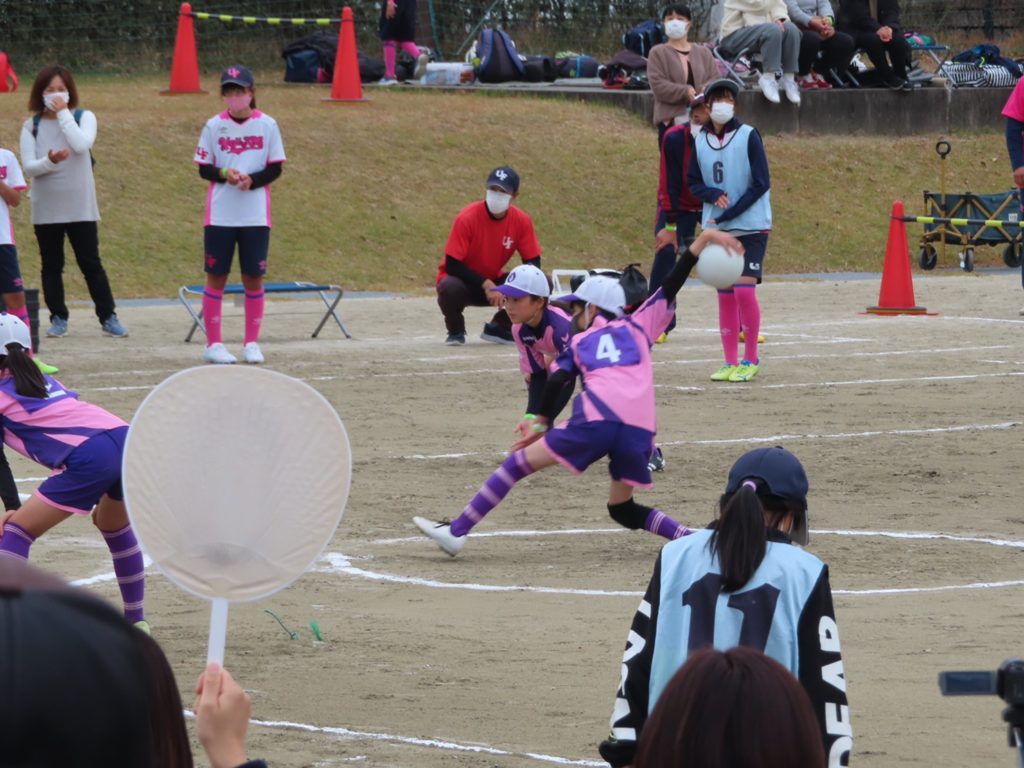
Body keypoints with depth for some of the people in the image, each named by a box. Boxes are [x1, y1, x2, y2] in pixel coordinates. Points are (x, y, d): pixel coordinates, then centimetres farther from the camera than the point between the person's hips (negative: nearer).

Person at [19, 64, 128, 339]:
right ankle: (58, 318, 13)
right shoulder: (32, 126, 3)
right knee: (51, 266, 5)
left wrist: (63, 113, -15)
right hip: (46, 209, 1)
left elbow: (82, 144, -19)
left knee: (90, 263, 1)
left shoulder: (83, 117, 1)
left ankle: (108, 317, 6)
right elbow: (28, 167, -5)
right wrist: (50, 161, -25)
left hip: (80, 207, -1)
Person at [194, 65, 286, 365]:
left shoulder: (267, 125, 0)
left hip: (256, 215, 0)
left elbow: (275, 169, 2)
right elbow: (204, 169, 4)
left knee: (253, 277, 3)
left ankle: (252, 343, 13)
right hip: (219, 214, 0)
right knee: (216, 276, 2)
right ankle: (213, 343, 8)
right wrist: (225, 174, -16)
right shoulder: (214, 126, 1)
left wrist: (252, 180, -16)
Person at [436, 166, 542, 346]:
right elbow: (452, 265, -22)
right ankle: (456, 330, -4)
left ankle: (499, 328, 5)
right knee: (450, 289, -40)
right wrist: (485, 284, -30)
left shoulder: (522, 221, -11)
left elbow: (533, 262, -7)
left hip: (494, 282, 4)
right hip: (464, 282, -4)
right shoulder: (468, 217, -22)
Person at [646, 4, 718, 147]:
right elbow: (657, 85, -7)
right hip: (671, 120, -3)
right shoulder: (658, 53, 4)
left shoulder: (703, 53, 16)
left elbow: (715, 79, 9)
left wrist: (706, 90, -15)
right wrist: (685, 92, -19)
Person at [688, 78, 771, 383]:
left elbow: (761, 184, -9)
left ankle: (750, 359, 0)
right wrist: (714, 195, -14)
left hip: (751, 227, -4)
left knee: (744, 289, -13)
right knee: (725, 294, 5)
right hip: (716, 229, 4)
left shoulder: (748, 136, -7)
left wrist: (729, 214, -15)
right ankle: (731, 362, 10)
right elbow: (693, 182, 9)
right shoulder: (699, 140, 5)